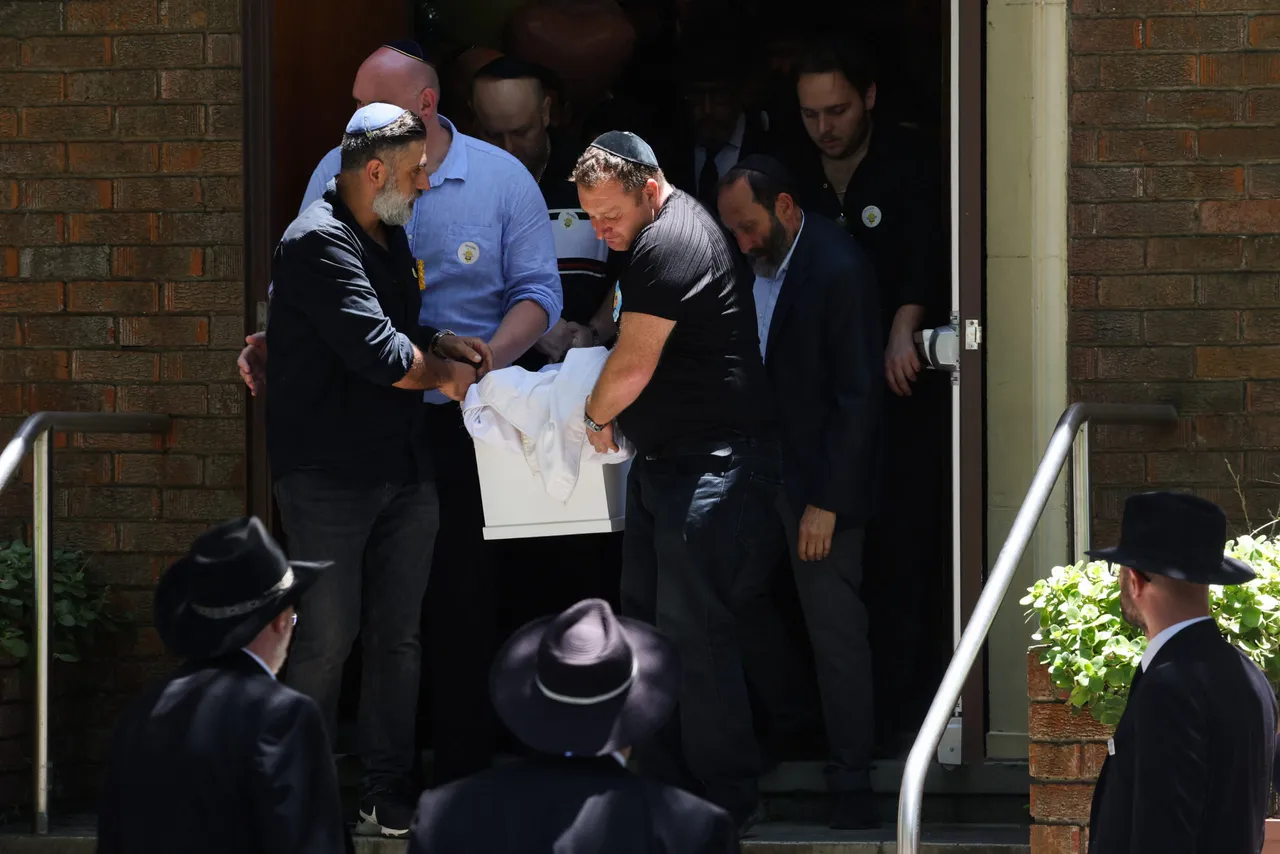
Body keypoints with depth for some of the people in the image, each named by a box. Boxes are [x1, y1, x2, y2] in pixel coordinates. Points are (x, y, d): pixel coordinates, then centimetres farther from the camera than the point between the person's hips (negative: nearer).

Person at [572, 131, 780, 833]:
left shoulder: (670, 244, -18)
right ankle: (663, 784, 18)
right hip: (663, 462, 11)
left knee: (693, 628, -10)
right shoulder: (651, 240, 16)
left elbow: (633, 366, -17)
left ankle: (727, 800, -4)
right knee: (648, 623, 12)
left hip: (713, 464, -11)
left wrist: (595, 417, 2)